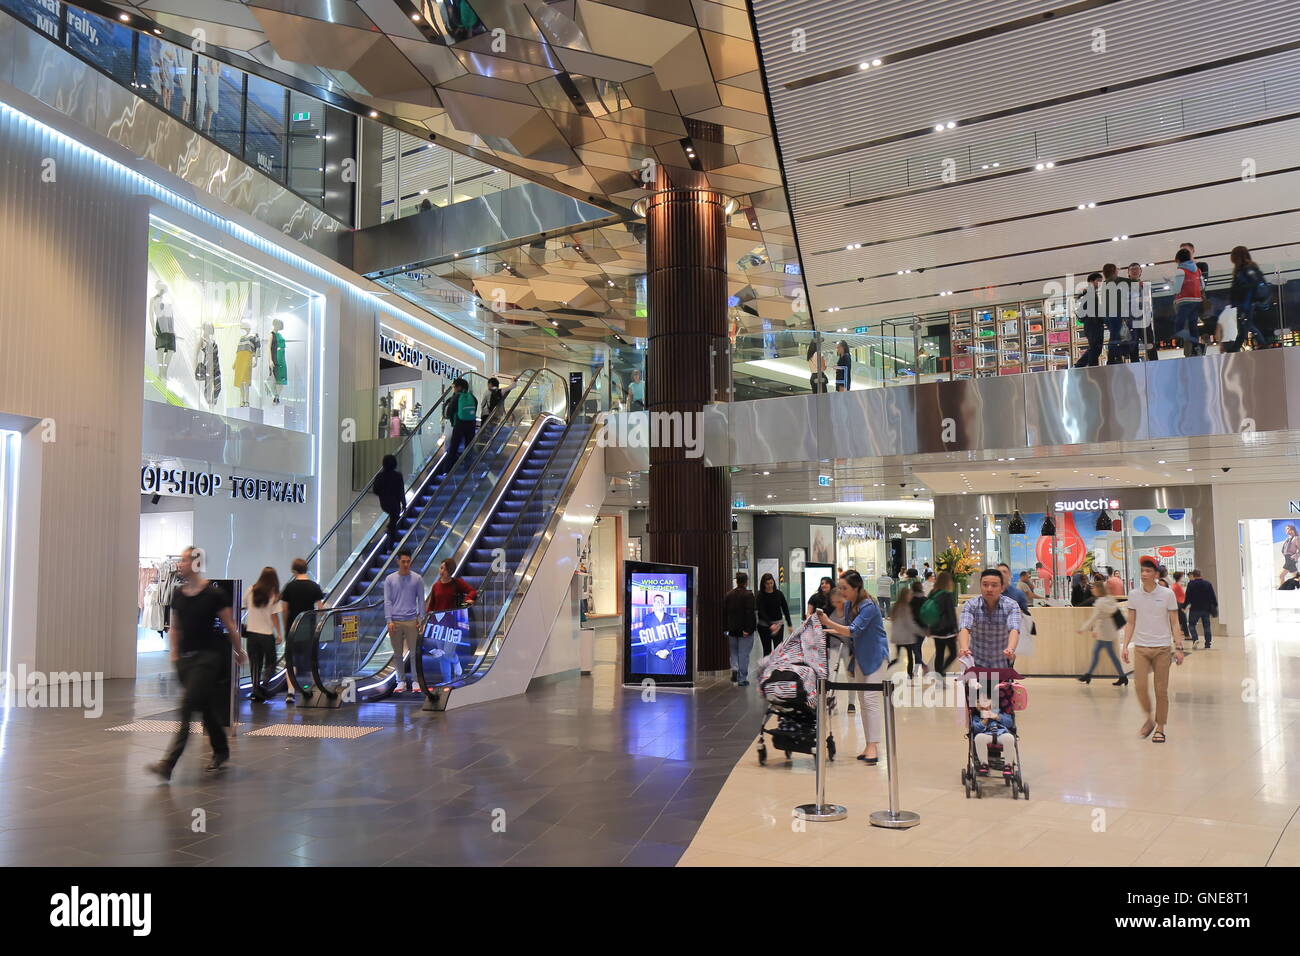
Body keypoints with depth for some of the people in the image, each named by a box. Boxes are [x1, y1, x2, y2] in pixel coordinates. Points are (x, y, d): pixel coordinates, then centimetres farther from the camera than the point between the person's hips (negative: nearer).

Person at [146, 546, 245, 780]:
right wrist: (174, 653, 10)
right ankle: (221, 752, 32)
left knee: (187, 707, -14)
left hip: (208, 656, -6)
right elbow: (174, 628, 19)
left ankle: (168, 764, -17)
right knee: (207, 708, 15)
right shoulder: (178, 594, 7)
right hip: (186, 657, 6)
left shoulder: (214, 594, -10)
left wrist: (239, 652, 3)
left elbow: (230, 626, -3)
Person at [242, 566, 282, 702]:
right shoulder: (274, 595, -9)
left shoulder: (250, 591, 1)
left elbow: (245, 608, 12)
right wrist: (279, 634, -5)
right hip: (267, 633, -3)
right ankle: (263, 683, -12)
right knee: (270, 662, 10)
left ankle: (255, 689, 9)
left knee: (255, 663, 11)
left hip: (251, 631, 3)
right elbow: (274, 615, -10)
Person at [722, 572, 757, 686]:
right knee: (743, 654, 2)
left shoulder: (727, 595, 6)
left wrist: (726, 628, 9)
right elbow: (749, 613, -18)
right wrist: (747, 629, -18)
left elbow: (724, 612, 7)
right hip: (745, 629, -4)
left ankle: (734, 668, -5)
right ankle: (742, 679, 5)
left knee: (734, 652, 19)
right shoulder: (748, 595, -11)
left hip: (732, 630, 4)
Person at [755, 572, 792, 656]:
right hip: (764, 626, -1)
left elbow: (785, 609, 5)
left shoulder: (779, 594, 3)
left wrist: (789, 624, -2)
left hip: (778, 624, 2)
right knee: (767, 649, 4)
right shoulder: (760, 596, -6)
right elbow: (762, 612, -15)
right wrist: (770, 625, -28)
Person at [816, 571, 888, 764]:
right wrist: (827, 631, 3)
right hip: (860, 657, 9)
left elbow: (854, 630, -29)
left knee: (871, 699, -14)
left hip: (876, 656, -9)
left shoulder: (868, 607, -22)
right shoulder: (848, 605, 4)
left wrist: (829, 622, -37)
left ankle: (874, 747, -14)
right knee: (862, 701, 9)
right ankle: (869, 746, 15)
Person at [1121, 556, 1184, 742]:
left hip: (1162, 648, -1)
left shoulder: (1167, 594, -1)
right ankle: (1149, 719, 13)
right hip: (1141, 647, 1)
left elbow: (1174, 623, 2)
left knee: (1161, 690, 1)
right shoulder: (1134, 594, 4)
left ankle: (1160, 728, 12)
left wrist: (1178, 647, -5)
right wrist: (1125, 646, 2)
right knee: (1140, 685, -9)